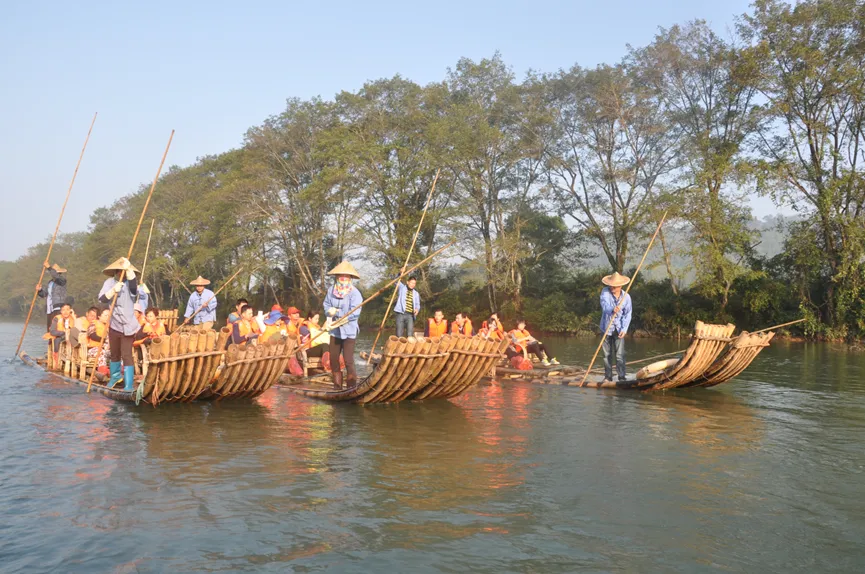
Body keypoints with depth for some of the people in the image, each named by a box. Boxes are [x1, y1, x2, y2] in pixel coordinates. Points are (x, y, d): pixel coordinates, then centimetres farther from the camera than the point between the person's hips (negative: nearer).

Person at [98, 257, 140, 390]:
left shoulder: (130, 283, -8)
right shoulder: (110, 282, -2)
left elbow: (133, 285, -35)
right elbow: (102, 298, -16)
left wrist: (128, 268, -42)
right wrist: (113, 290, -32)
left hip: (127, 326, -3)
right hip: (114, 325, 4)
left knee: (126, 354, -8)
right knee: (114, 353, 19)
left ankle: (129, 384, -4)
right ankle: (115, 375, 42)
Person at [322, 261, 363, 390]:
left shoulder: (354, 293, -12)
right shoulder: (331, 291, 4)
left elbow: (354, 313, -18)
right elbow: (326, 306, 7)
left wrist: (336, 312, -17)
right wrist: (330, 311, -16)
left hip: (349, 331, -5)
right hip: (335, 331, 6)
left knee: (348, 361, -8)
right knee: (333, 360, 12)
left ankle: (352, 387, 3)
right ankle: (337, 386, 27)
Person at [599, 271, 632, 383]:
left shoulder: (626, 297, -5)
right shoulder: (605, 292, -7)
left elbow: (627, 314, -5)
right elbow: (604, 304, -25)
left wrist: (624, 329, -17)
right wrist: (611, 310, -47)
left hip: (619, 328, -1)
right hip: (606, 327, 1)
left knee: (620, 355, -7)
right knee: (607, 354, 9)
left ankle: (622, 377, -2)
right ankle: (608, 376, 19)